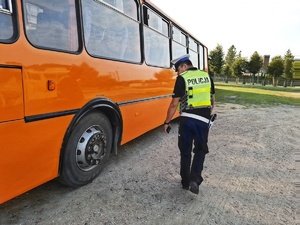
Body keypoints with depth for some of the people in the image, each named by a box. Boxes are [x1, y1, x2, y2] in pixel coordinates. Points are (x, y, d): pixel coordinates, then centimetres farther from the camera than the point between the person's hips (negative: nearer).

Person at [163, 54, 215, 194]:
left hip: (187, 119, -3)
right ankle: (195, 179, 3)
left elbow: (174, 104, -8)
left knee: (185, 151, 13)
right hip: (203, 120, 3)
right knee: (200, 150, 18)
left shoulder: (182, 79, -6)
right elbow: (213, 100, 14)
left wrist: (167, 122, 1)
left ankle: (185, 182, 24)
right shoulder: (207, 76, 9)